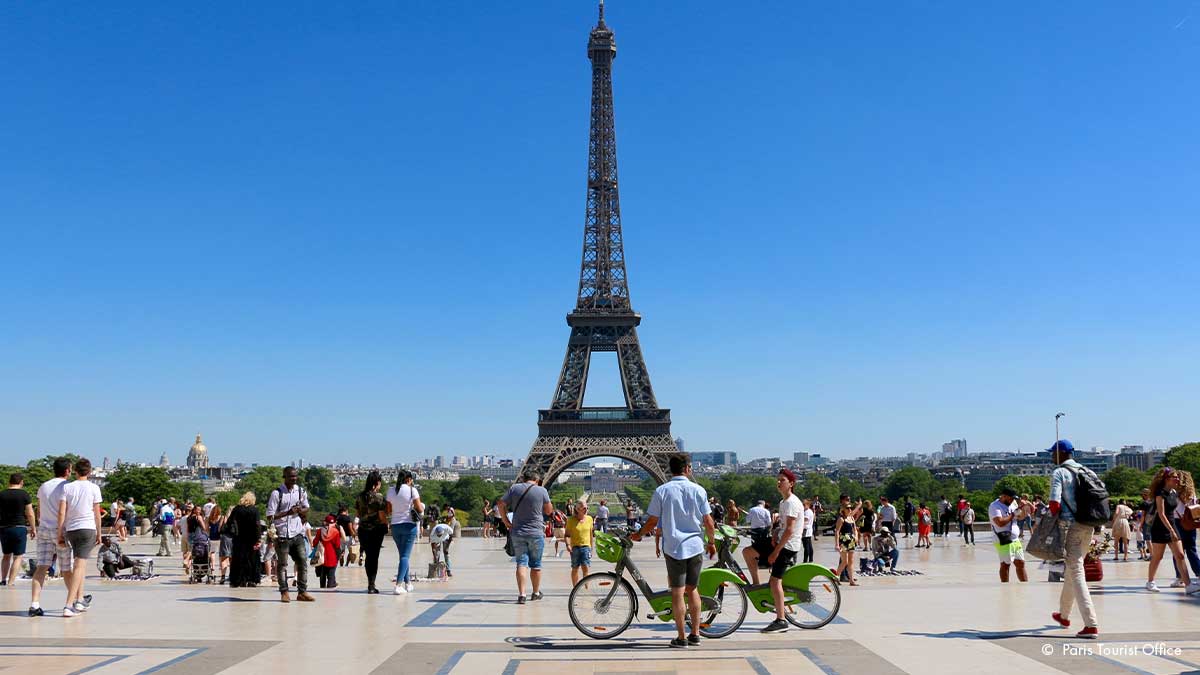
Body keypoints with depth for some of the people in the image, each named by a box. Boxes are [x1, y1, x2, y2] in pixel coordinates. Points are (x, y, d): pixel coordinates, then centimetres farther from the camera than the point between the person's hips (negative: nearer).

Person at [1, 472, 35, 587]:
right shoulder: (24, 495, -5)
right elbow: (30, 514, -5)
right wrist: (34, 529, 6)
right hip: (19, 528, -4)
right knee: (18, 557, 2)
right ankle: (10, 583, -4)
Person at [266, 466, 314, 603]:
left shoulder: (301, 491, 8)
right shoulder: (277, 493, -7)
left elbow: (306, 509, 20)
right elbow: (270, 515, -10)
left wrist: (299, 510, -2)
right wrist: (287, 512, -19)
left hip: (298, 534, 5)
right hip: (282, 535, -4)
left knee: (303, 562, 2)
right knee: (282, 564, 0)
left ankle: (302, 592, 10)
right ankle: (284, 593, 8)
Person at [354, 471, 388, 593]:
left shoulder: (360, 496, 3)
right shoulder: (379, 497, -12)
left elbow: (357, 513, 10)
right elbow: (382, 515, -13)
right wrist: (386, 526, 3)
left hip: (362, 529, 4)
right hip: (376, 529, -4)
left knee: (368, 556, 15)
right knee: (374, 557, 2)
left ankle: (370, 583, 23)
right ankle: (371, 585, 0)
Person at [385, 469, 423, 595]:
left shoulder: (391, 491, 5)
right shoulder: (412, 490, -8)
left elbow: (388, 511, 8)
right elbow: (420, 509, -7)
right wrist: (422, 506, 14)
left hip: (395, 526, 4)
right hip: (409, 525, -4)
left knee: (403, 554, 17)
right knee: (405, 555, -4)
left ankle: (407, 583, 24)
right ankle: (398, 585, -16)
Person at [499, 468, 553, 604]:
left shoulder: (514, 488, 0)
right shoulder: (541, 490, -5)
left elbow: (501, 504, 2)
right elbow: (549, 510, 3)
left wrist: (506, 522, 7)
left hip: (517, 532, 1)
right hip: (536, 533, -1)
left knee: (521, 563, 2)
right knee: (536, 564, 12)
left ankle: (521, 594, -8)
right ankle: (536, 593, 23)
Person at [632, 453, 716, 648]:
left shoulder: (662, 491, -5)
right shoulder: (698, 490, -1)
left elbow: (652, 522, -3)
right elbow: (708, 522, 0)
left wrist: (639, 535, 15)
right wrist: (712, 542, 16)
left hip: (673, 547, -2)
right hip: (695, 546, 2)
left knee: (677, 592, 2)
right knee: (692, 589, 15)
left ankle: (681, 637, 4)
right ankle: (695, 634, 16)